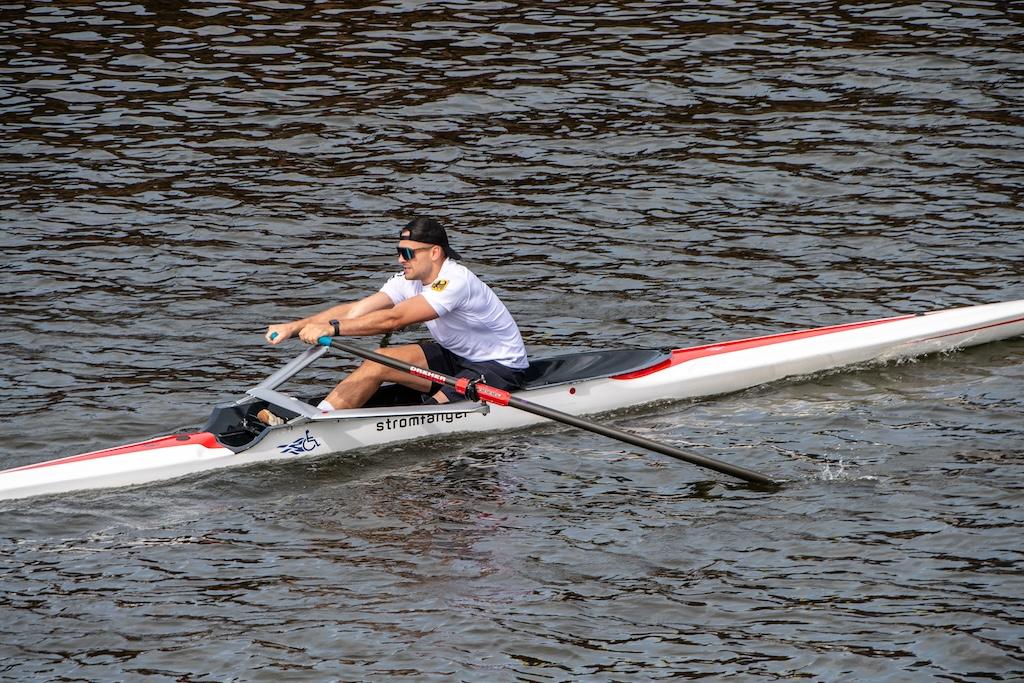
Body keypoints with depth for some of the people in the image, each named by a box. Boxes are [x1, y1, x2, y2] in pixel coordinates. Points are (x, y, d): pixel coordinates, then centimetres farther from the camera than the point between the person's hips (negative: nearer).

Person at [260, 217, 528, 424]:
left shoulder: (455, 281, -29)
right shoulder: (410, 281, -3)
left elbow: (393, 319, -37)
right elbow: (353, 310, -11)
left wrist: (332, 328, -42)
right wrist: (295, 327, -21)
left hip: (501, 368, -7)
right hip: (455, 358, 7)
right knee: (378, 362, -11)